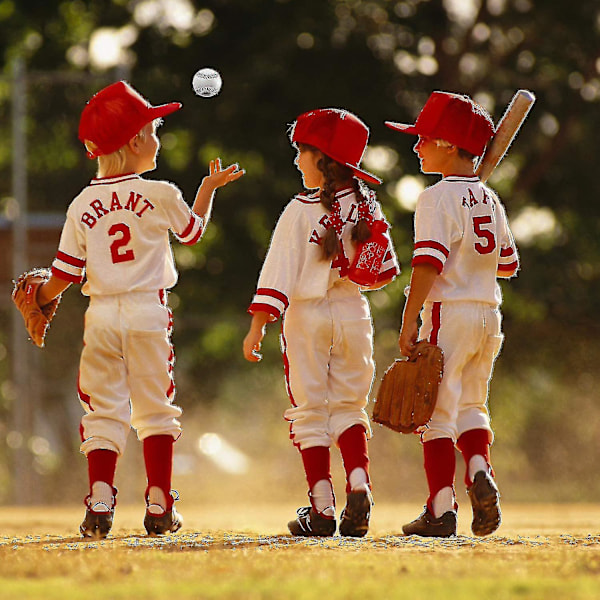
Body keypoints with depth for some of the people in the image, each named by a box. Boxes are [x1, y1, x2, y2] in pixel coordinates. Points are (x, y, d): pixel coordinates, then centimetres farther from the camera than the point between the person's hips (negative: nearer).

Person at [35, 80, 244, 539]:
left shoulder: (82, 205, 1)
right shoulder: (159, 195, -5)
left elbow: (64, 275, 1)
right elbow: (193, 230, 15)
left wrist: (39, 299, 21)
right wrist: (210, 187, 30)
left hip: (101, 316, 2)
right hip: (147, 312, -2)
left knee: (104, 411, 6)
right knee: (155, 409, 9)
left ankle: (100, 502, -7)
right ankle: (159, 507, 10)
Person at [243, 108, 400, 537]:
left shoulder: (300, 211, -11)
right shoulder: (367, 208, 2)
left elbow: (279, 272, -15)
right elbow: (386, 269, 8)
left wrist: (259, 326, -14)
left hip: (307, 317, -4)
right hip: (353, 314, 4)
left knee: (310, 412, 4)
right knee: (349, 406, 15)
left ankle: (322, 509, 2)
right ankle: (359, 487, -5)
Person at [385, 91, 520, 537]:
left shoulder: (438, 199, -12)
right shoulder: (490, 200, 10)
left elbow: (428, 265, -20)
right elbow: (508, 264, 18)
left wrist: (409, 323, -21)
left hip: (448, 312, -7)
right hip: (489, 313, 7)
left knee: (437, 412, 0)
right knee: (470, 407, 18)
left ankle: (441, 510, -1)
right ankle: (480, 472, -7)